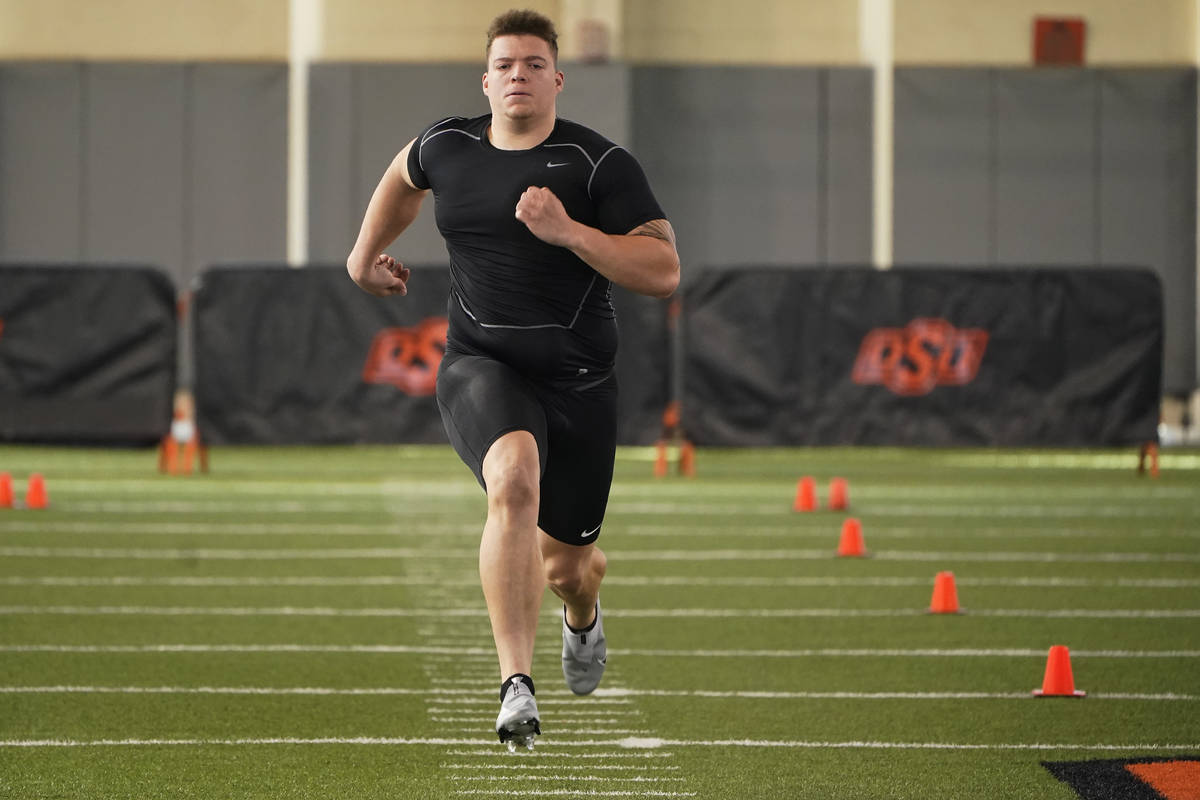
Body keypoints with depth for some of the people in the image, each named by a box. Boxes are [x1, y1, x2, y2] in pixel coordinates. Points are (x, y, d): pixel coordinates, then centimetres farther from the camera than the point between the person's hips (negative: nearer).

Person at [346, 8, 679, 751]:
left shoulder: (599, 163, -9)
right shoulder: (447, 147, 3)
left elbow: (663, 272, -14)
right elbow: (406, 174, 29)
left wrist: (567, 231, -23)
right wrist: (366, 252, 37)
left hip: (578, 382, 0)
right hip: (481, 366, 1)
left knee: (565, 563, 11)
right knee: (514, 480, -33)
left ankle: (583, 614, 54)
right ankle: (517, 685, -36)